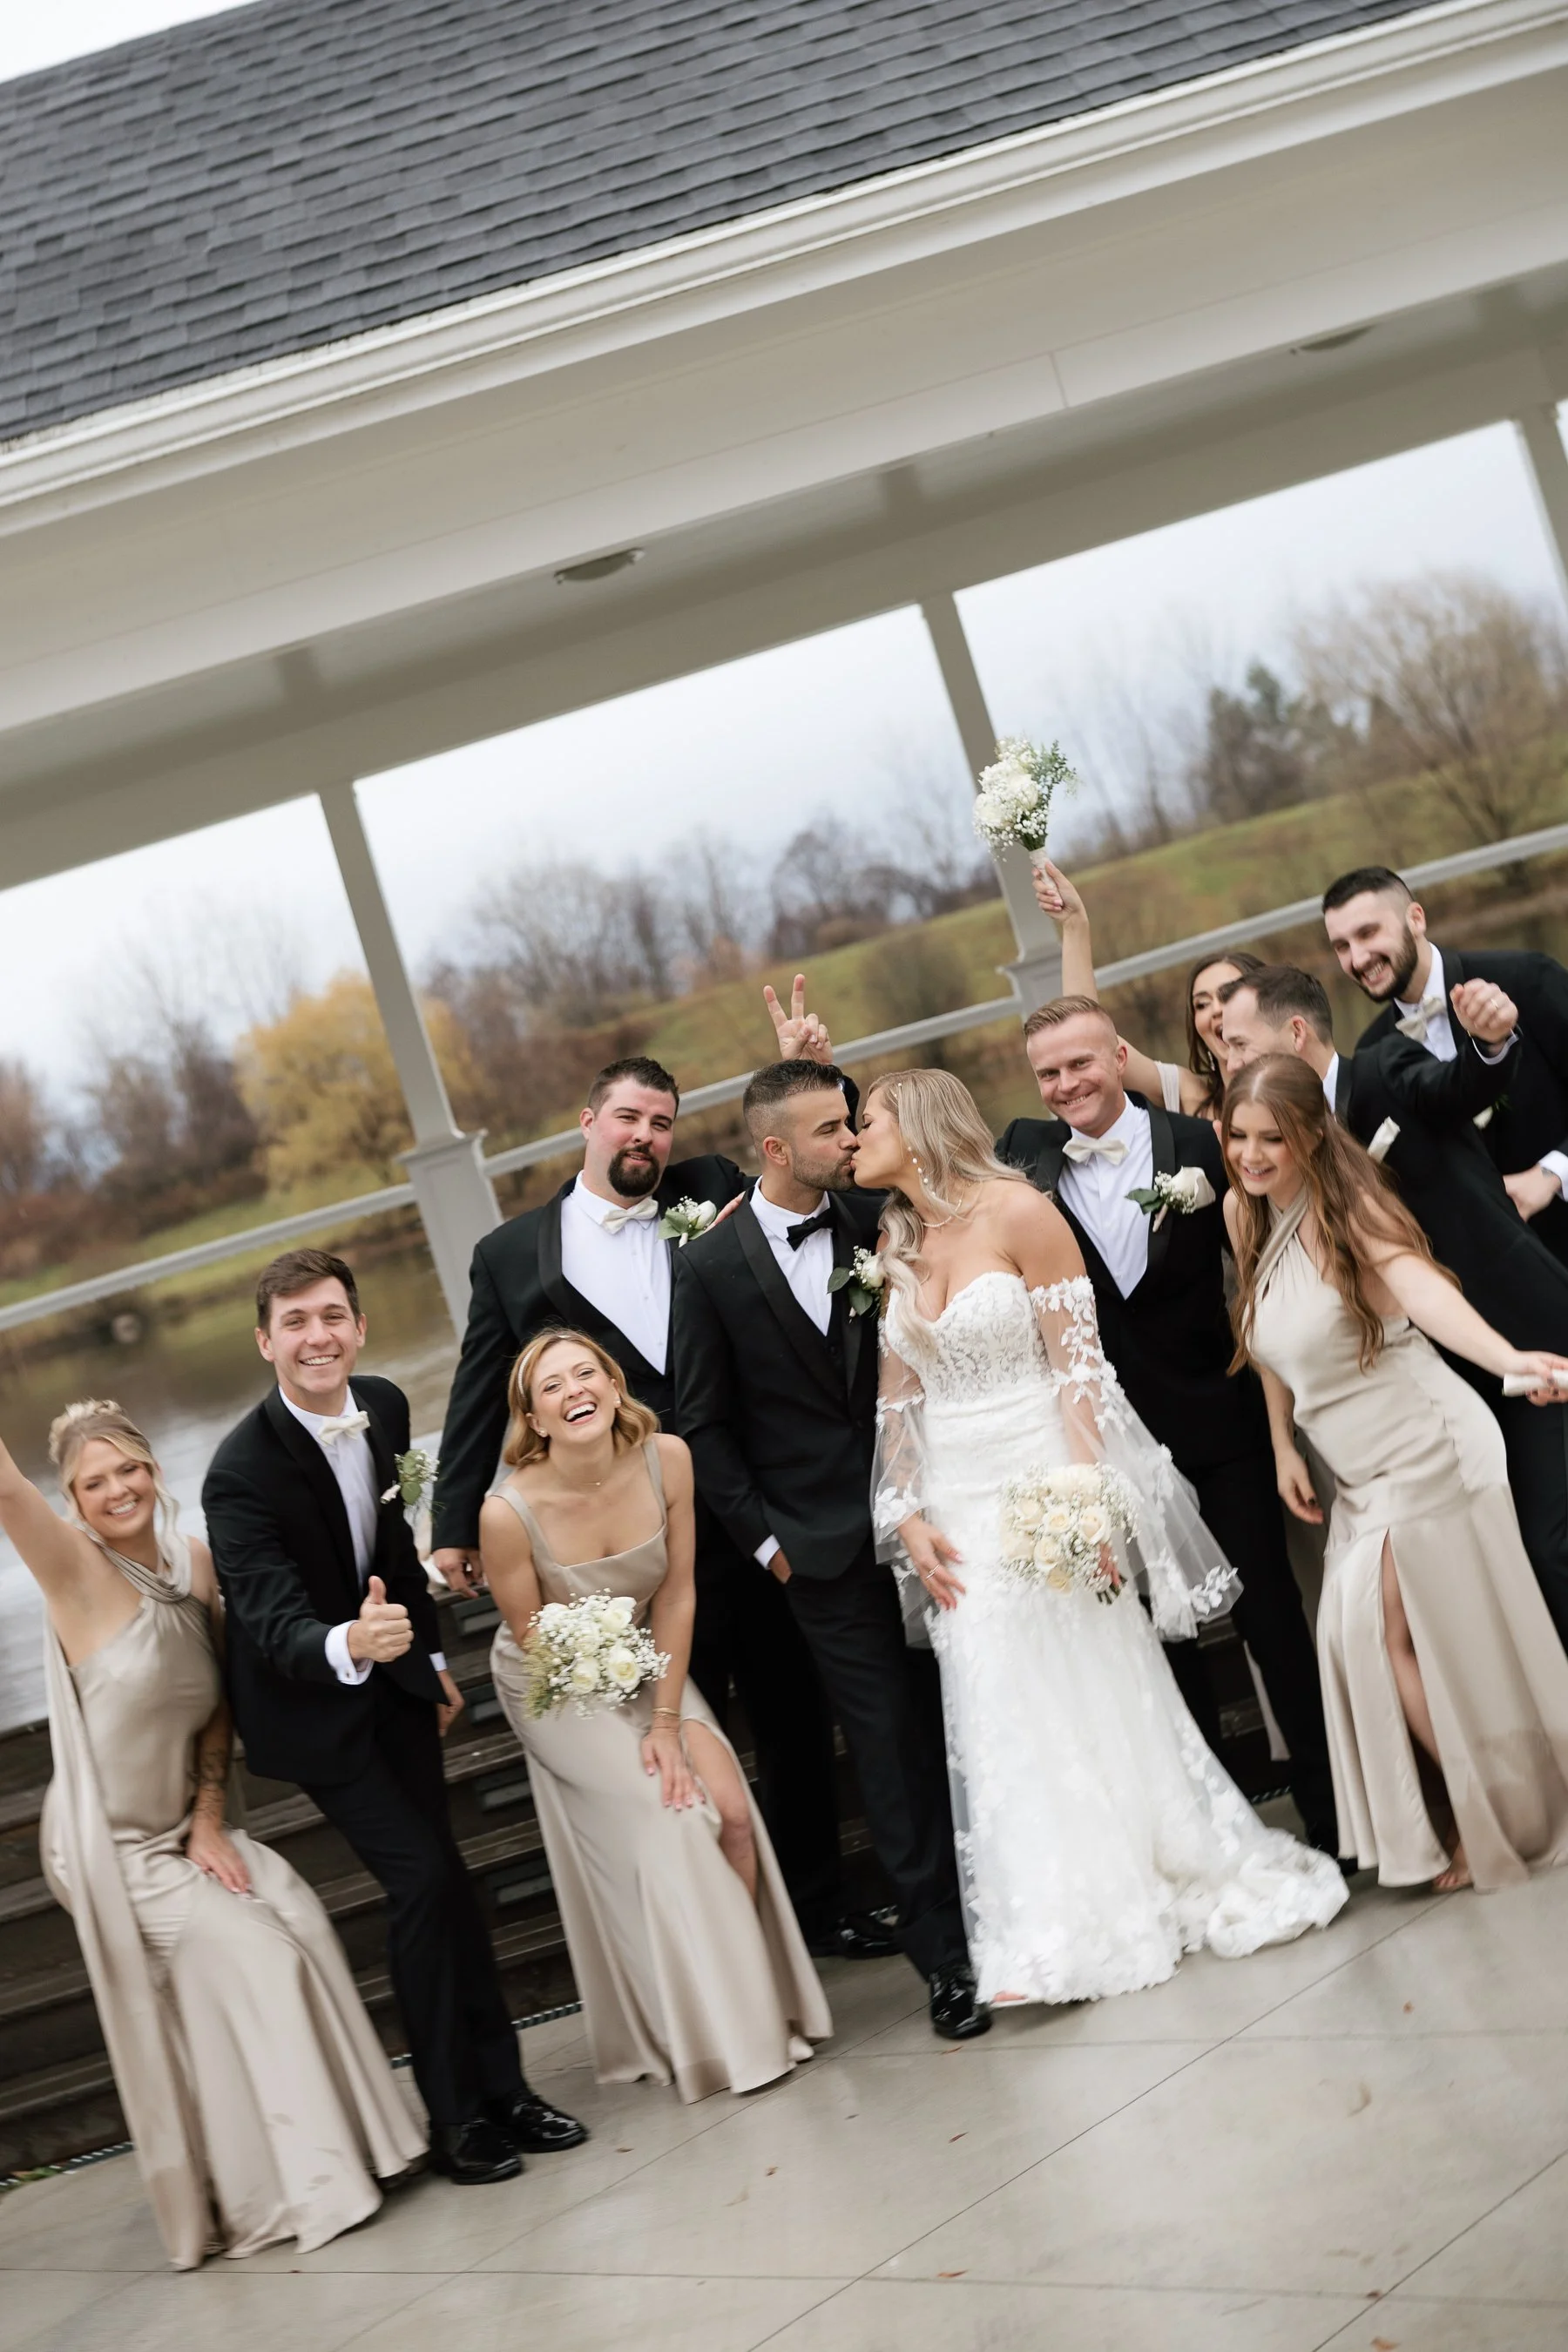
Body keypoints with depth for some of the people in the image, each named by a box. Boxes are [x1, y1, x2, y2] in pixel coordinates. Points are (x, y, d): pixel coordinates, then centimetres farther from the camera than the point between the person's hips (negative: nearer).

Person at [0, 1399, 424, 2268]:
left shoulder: (193, 1563, -2)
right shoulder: (75, 1568, -17)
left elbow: (216, 1704, 5)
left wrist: (209, 1819, 0)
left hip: (185, 1827, 5)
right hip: (116, 1848, -5)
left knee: (300, 1920, -7)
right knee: (252, 1958, -10)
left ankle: (341, 2147, 11)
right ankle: (291, 2183, 8)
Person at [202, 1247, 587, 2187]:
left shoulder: (385, 1405, -8)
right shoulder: (243, 1472, -28)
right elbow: (276, 1626, -35)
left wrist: (429, 1655, 13)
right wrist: (348, 1646, -56)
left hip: (393, 1674, 6)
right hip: (311, 1698, -6)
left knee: (438, 1875, 11)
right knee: (425, 1877, -12)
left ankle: (501, 2090, 23)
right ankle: (460, 2117, 3)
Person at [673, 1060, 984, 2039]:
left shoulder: (872, 1222, 1)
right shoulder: (711, 1267, -5)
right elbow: (705, 1425, 1)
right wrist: (764, 1537, -1)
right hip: (826, 1546, -2)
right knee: (894, 1747, 2)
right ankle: (945, 1956, 12)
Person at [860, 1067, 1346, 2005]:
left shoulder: (1019, 1212, -9)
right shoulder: (895, 1249, 8)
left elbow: (1079, 1365, -12)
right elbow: (900, 1400, 10)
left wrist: (1084, 1494, -20)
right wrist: (908, 1516, 1)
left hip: (1044, 1487, -5)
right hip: (960, 1513, 5)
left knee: (1098, 1695, 3)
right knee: (1007, 1722, 5)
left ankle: (1185, 1875, 21)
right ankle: (1065, 1932, 13)